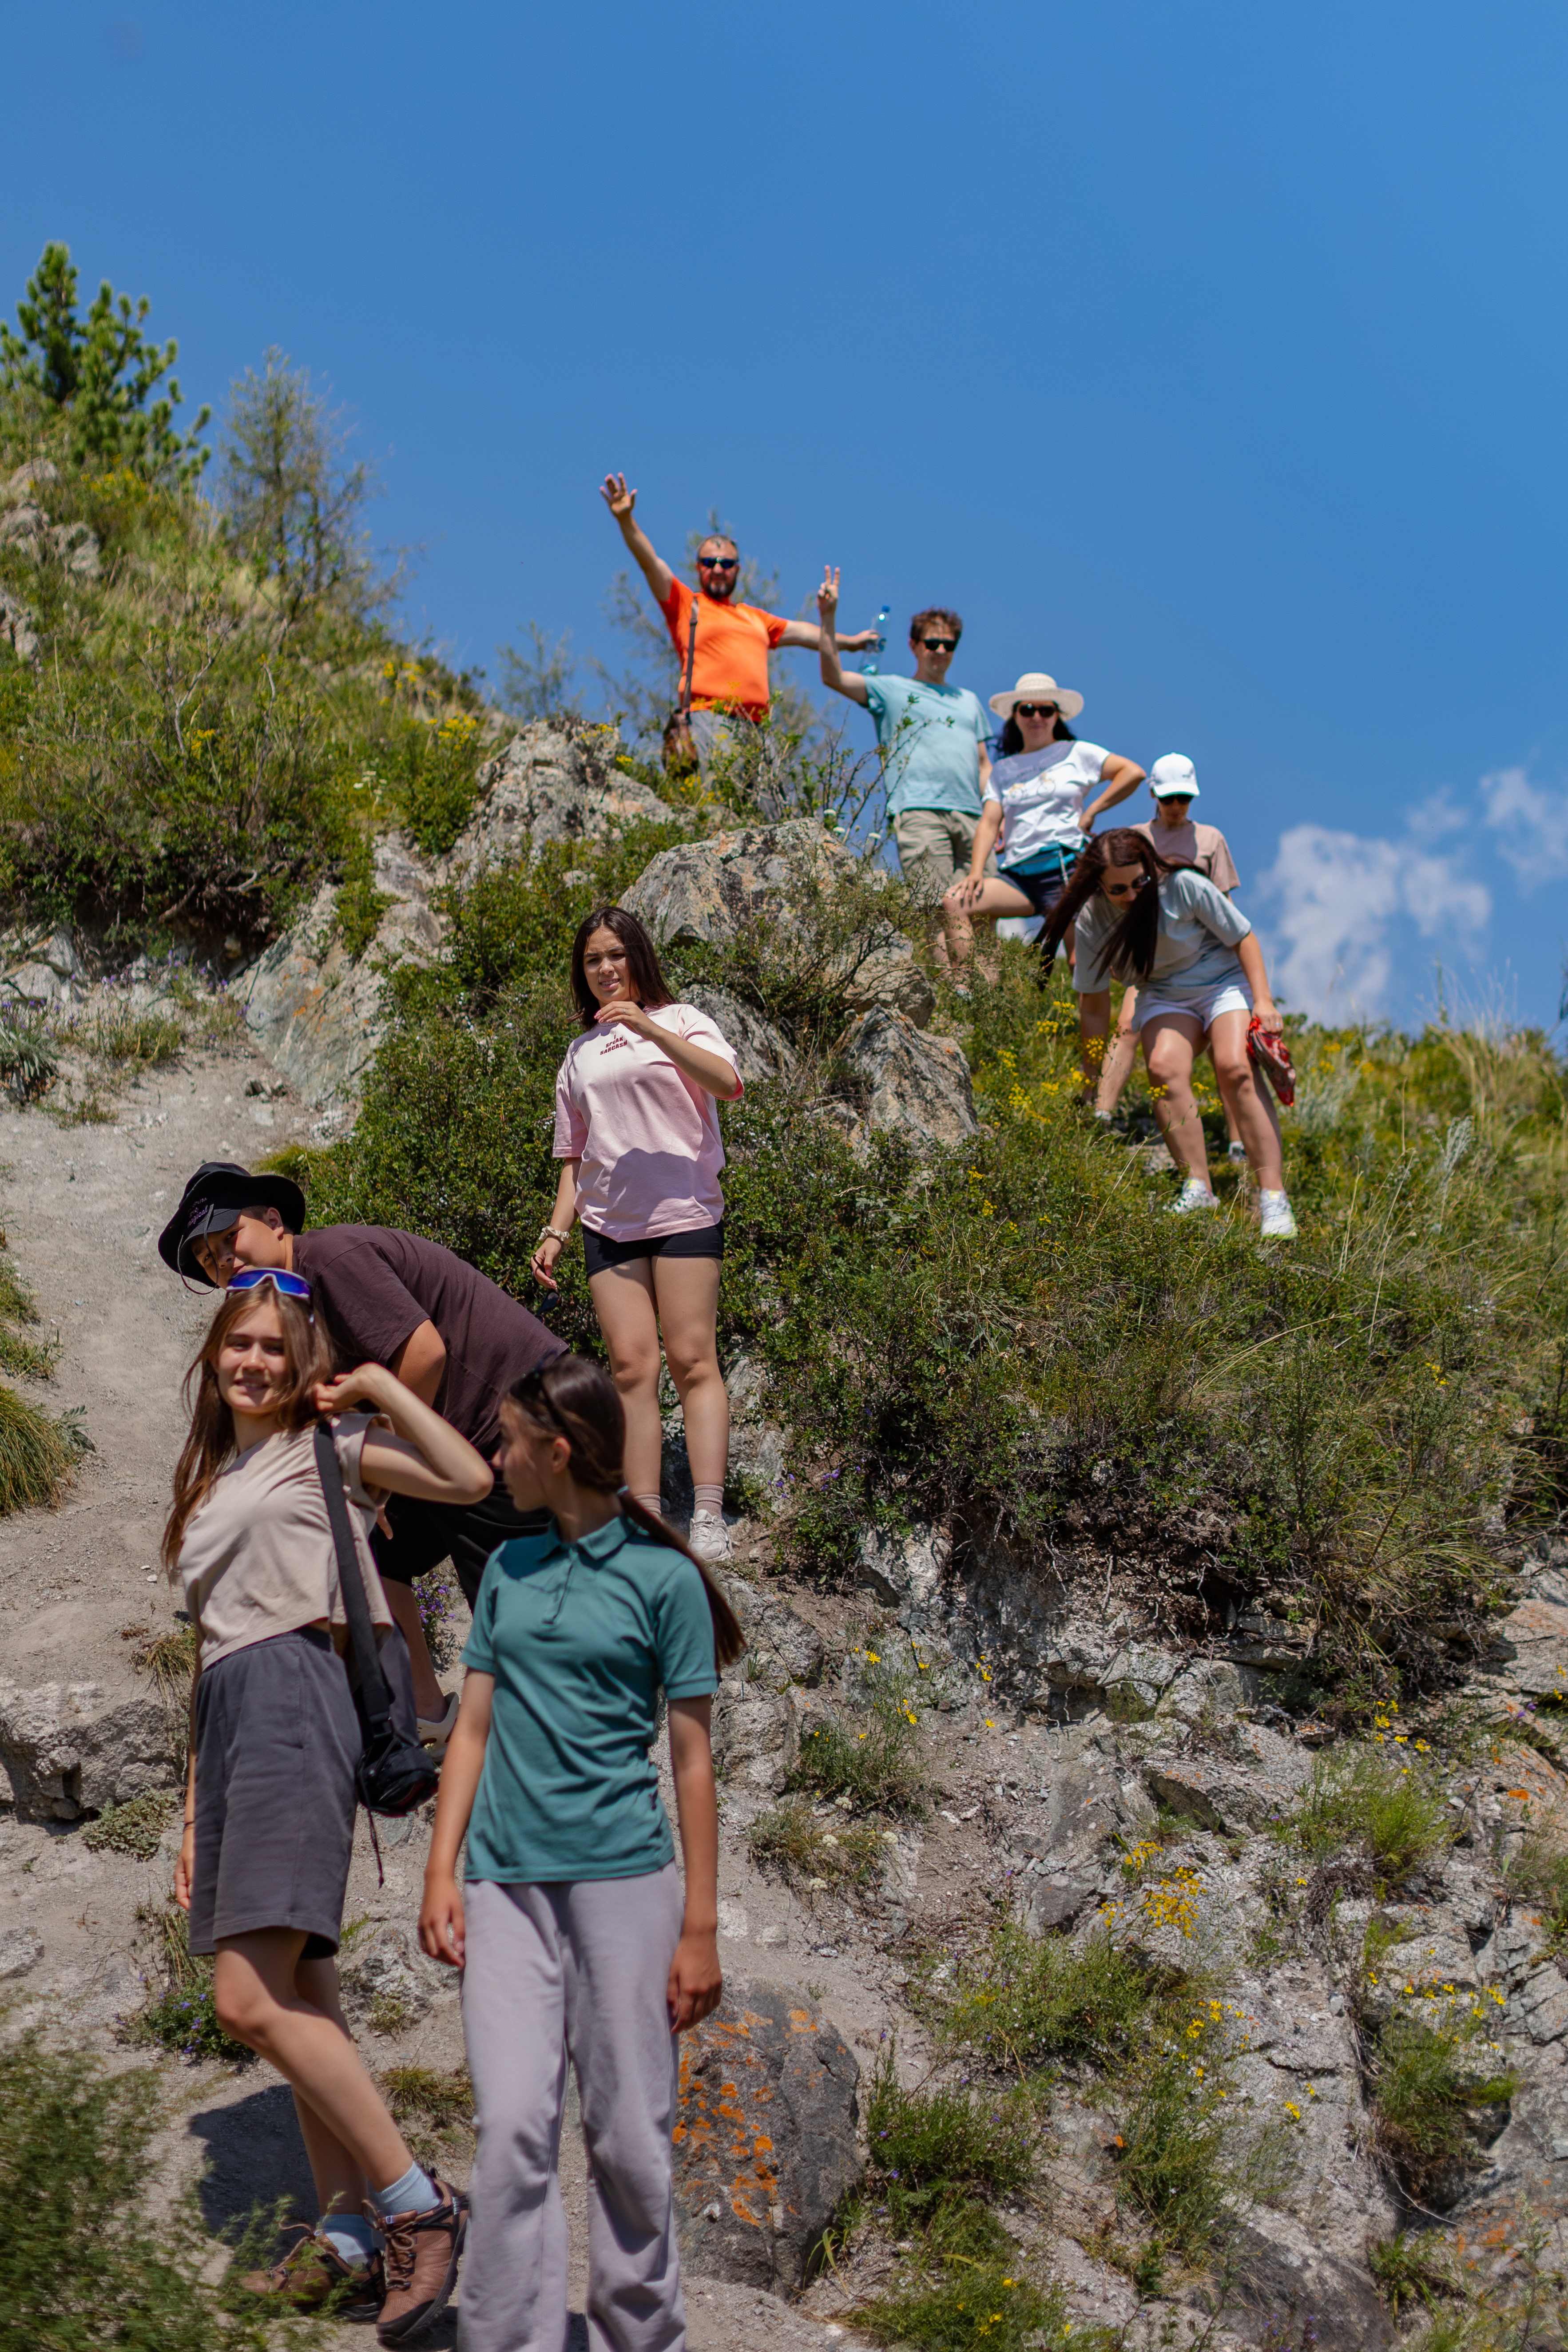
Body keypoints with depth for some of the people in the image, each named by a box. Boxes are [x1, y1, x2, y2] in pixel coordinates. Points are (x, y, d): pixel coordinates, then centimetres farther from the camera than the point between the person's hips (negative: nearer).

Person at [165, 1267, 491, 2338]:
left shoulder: (324, 1447, 5)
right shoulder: (213, 1481, 24)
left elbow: (470, 1479, -11)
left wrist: (381, 1387, -4)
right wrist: (195, 1809, 19)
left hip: (292, 1702, -7)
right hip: (228, 1713, 7)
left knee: (252, 2001, -17)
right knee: (302, 1998, 7)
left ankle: (418, 2204, -9)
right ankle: (347, 2237, 12)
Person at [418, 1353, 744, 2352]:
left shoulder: (663, 1579, -2)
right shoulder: (509, 1569, 12)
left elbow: (693, 1762, -2)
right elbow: (475, 1730, 14)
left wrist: (701, 1930, -3)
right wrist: (441, 1874, 5)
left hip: (622, 1877, -3)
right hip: (506, 1883, 3)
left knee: (631, 2134, 4)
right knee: (513, 2126, -5)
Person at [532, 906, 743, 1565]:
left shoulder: (678, 1021, 6)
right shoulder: (580, 1052, 21)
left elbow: (728, 1084, -14)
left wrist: (647, 1028, -20)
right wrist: (558, 1230, 13)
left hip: (683, 1212, -4)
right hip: (608, 1226, 4)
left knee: (692, 1362, -10)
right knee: (631, 1367, -5)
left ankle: (708, 1520, -12)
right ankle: (644, 1524, -6)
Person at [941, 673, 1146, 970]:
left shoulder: (1076, 753, 10)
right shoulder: (1003, 770, 20)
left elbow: (1133, 772, 1)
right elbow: (989, 822, 10)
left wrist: (1091, 811, -3)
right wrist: (976, 872, -6)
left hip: (1066, 867, -4)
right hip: (1018, 875, 4)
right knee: (953, 903, -20)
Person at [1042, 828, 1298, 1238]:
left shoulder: (1184, 886, -22)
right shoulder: (1092, 921, -14)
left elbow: (1243, 937, -9)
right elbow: (1095, 1006, -6)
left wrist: (1264, 1001, -19)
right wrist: (1091, 1081, -4)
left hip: (1225, 982, -3)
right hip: (1164, 997, 3)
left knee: (1235, 1069, -27)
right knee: (1164, 1069, -27)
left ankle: (1273, 1197, -29)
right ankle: (1198, 1188, -23)